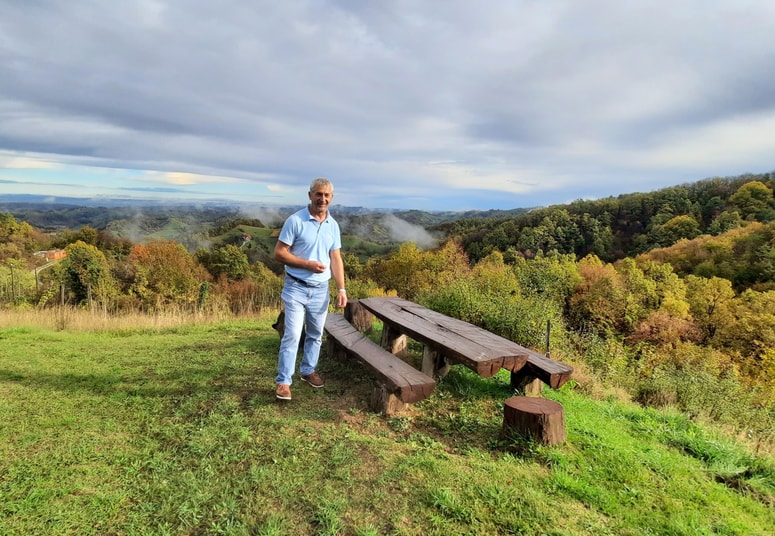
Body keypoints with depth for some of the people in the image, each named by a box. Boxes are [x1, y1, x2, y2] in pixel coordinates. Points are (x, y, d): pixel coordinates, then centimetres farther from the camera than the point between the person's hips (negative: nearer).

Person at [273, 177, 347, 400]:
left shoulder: (333, 225, 5)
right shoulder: (295, 220, -11)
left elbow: (336, 259, 6)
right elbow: (279, 253, -11)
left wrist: (341, 289, 0)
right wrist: (307, 264, -20)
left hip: (321, 289, 5)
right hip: (296, 288, -5)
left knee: (315, 334, 15)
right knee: (292, 335, -6)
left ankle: (308, 370, 34)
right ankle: (283, 381, 4)